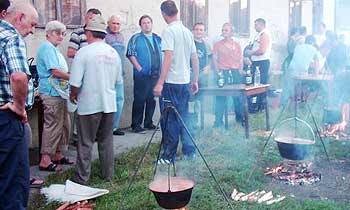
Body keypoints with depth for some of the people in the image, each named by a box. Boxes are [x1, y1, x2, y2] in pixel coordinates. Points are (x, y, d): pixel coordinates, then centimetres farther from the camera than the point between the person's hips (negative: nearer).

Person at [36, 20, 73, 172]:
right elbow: (55, 71, -19)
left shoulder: (54, 50, 20)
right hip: (52, 93, -10)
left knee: (64, 125, 14)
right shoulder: (47, 48, -11)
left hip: (60, 92, 10)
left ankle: (58, 156, 24)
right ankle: (45, 161, -1)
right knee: (53, 126, -7)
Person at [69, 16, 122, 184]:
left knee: (85, 143, 5)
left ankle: (81, 178, 13)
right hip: (109, 104, 5)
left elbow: (75, 83, -15)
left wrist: (73, 95, 4)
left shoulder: (83, 52, -13)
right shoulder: (114, 53, 4)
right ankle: (108, 174, 25)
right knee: (106, 141, 16)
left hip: (89, 105, -5)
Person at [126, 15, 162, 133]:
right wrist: (139, 68, -14)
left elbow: (163, 54, 21)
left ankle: (148, 122, 20)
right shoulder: (136, 38, 2)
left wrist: (161, 69, 10)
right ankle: (136, 124, 0)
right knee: (139, 100, -6)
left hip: (156, 75, 5)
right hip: (142, 75, -5)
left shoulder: (158, 39, 17)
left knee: (152, 100, 9)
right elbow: (130, 54, -7)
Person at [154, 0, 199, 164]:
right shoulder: (187, 31, 12)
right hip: (185, 81, 7)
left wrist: (160, 83, -20)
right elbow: (195, 58, 13)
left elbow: (168, 57, -19)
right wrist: (195, 81, 20)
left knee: (169, 120, -1)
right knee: (184, 117, 15)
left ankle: (169, 156, 5)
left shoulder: (169, 31, -10)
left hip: (171, 82, -7)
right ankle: (189, 151, 22)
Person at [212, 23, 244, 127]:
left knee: (238, 96, 5)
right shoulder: (218, 45, 6)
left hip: (235, 72, 2)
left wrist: (240, 72, 2)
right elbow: (215, 59, 3)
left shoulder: (237, 45, 12)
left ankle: (240, 118, 19)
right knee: (221, 97, -4)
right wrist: (218, 72, -6)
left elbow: (240, 60, 12)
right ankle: (218, 120, 2)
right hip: (223, 73, -2)